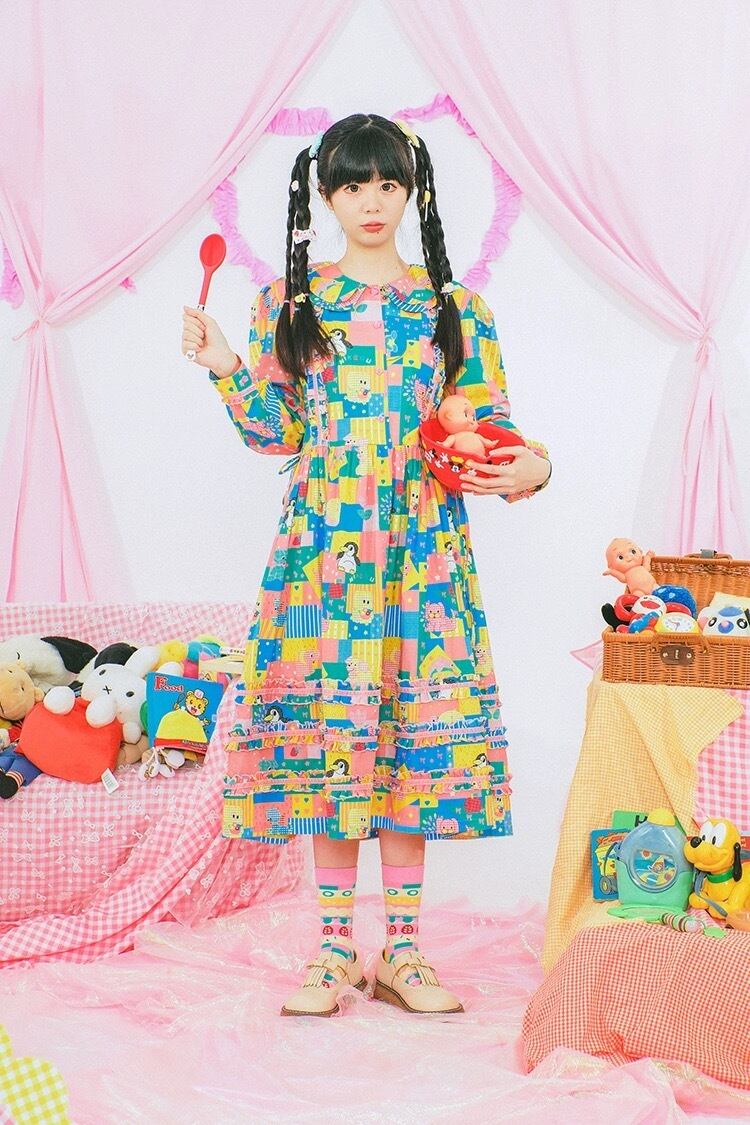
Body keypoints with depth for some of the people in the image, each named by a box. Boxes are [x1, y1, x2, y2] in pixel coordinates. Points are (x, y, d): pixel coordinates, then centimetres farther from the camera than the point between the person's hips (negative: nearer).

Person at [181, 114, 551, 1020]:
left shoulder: (456, 310, 8)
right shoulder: (289, 303, 7)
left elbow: (493, 429, 7)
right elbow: (276, 433, 6)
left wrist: (527, 466, -13)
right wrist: (224, 367, -7)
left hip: (425, 551, 1)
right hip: (324, 547, 0)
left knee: (416, 730, 2)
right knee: (329, 726, 0)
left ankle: (401, 949, 13)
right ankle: (334, 949, 12)